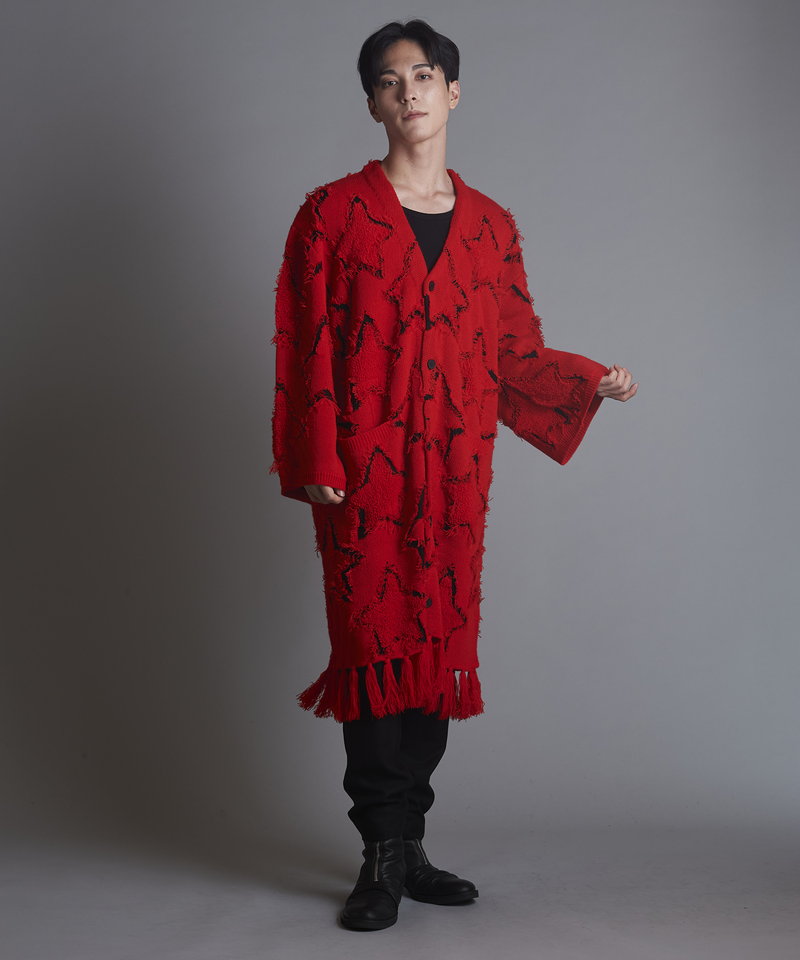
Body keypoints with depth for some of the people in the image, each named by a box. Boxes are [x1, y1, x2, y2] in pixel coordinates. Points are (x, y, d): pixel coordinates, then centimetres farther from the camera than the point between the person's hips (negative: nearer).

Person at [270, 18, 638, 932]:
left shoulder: (492, 225, 13)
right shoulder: (333, 212, 4)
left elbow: (516, 353, 15)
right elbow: (306, 349, -1)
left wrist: (592, 379, -1)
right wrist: (316, 465, -9)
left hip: (455, 470, 3)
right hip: (364, 467, -3)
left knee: (440, 641, 5)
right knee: (374, 640, -6)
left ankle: (402, 845, 16)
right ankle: (386, 853, 2)